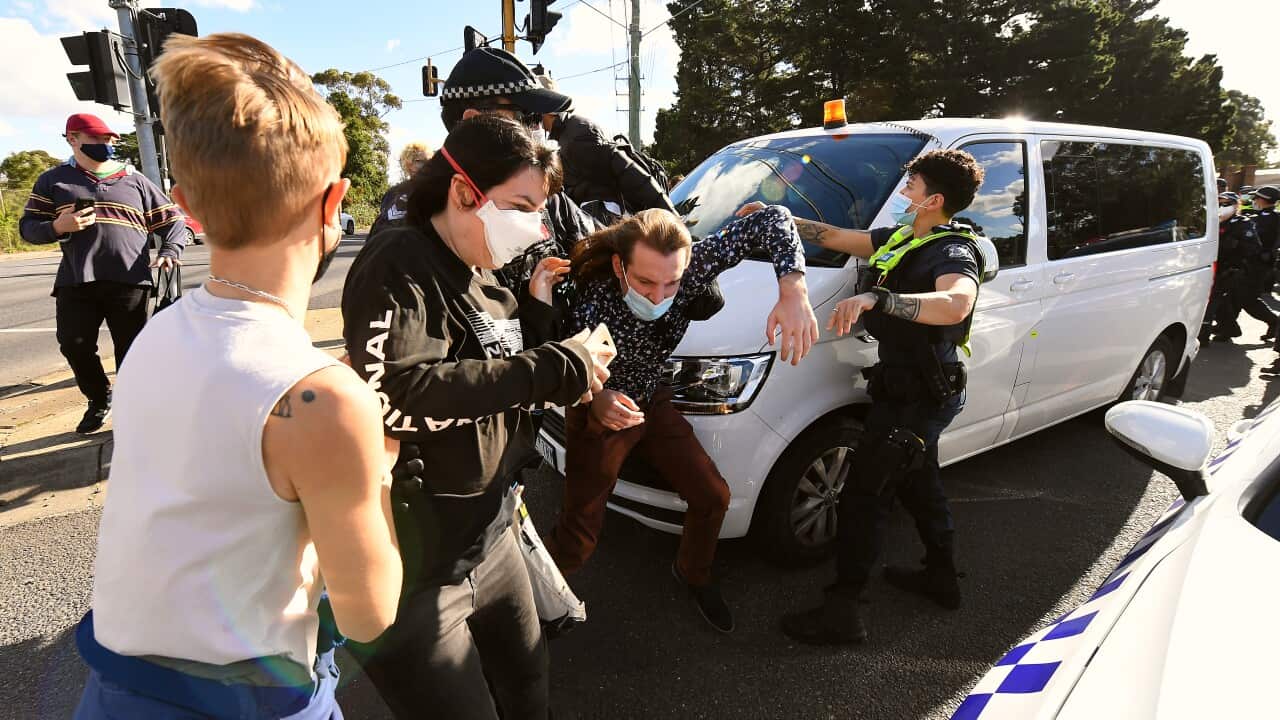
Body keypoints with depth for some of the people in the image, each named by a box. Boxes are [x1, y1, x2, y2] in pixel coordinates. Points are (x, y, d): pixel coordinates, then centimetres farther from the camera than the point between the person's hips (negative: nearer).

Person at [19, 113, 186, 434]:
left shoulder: (134, 180, 13)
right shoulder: (53, 180, 13)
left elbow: (172, 219, 13)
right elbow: (27, 226, 13)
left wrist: (169, 252, -6)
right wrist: (57, 227, -10)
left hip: (129, 280, -1)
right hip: (76, 281, 1)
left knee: (131, 350, 1)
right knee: (74, 346, 2)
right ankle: (99, 400, 25)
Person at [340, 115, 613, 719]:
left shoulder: (483, 280, 7)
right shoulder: (398, 265, -17)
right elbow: (394, 395, -34)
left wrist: (539, 312, -3)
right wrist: (558, 366, -29)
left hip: (491, 539, 8)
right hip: (416, 565, -8)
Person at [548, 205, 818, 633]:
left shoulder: (692, 266, -26)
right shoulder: (592, 305, -36)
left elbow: (773, 220, -24)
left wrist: (794, 292, -40)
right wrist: (597, 400, -48)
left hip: (653, 404, 5)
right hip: (600, 416, -4)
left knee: (712, 497, 8)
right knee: (578, 541, -4)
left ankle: (693, 574, 39)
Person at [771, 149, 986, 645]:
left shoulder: (952, 253, -19)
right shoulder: (902, 239, 8)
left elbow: (956, 304, -43)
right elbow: (834, 237, 15)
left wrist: (875, 297, -52)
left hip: (918, 397, -10)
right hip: (908, 388, 10)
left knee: (864, 495, -6)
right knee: (918, 483, 24)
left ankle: (842, 610, 3)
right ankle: (941, 577, 44)